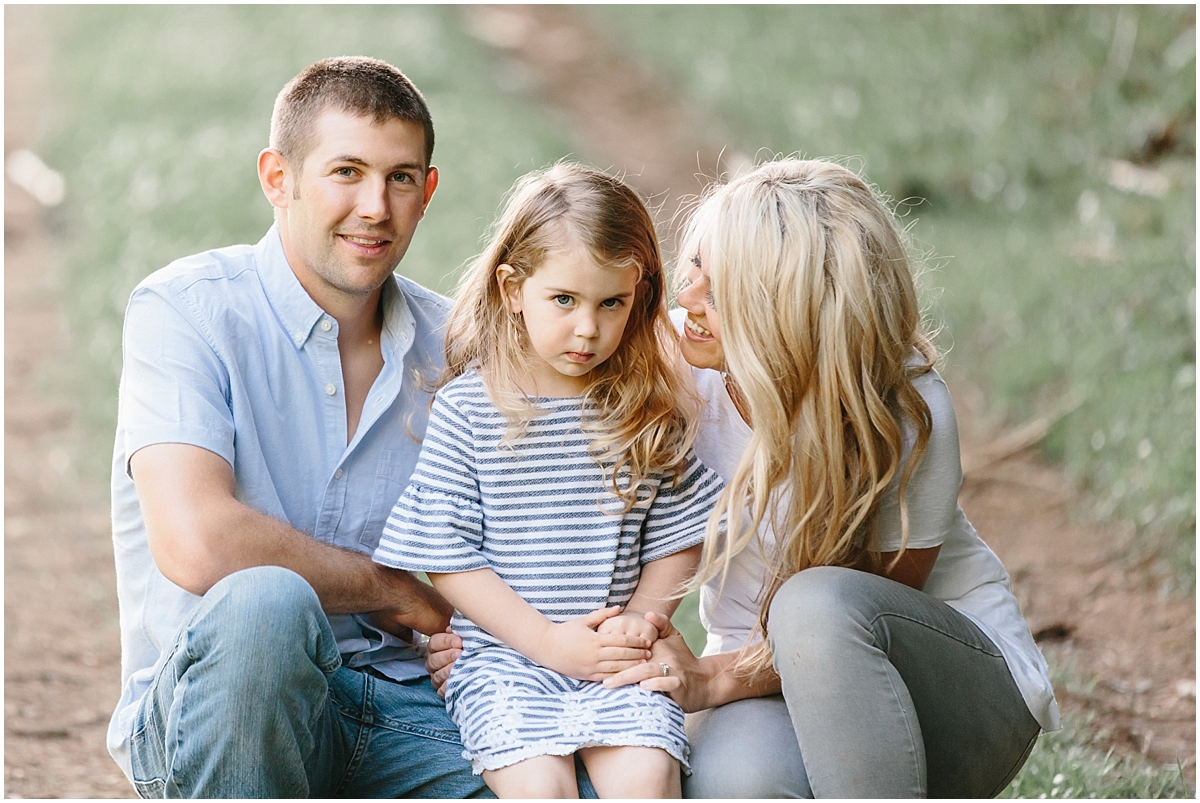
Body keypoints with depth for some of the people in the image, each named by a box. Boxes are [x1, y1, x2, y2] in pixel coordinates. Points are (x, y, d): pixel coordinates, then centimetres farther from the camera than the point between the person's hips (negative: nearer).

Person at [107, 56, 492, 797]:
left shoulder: (449, 346, 8)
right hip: (203, 714, -2)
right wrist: (392, 590, -10)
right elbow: (197, 545, -23)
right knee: (263, 603, -39)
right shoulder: (185, 311, -8)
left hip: (401, 706, 3)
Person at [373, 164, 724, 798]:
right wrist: (548, 640, -10)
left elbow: (677, 540, 10)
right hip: (501, 655, -2)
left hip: (617, 659, 2)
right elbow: (445, 556, -3)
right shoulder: (464, 410, -2)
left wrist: (641, 620, -8)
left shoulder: (651, 413, 6)